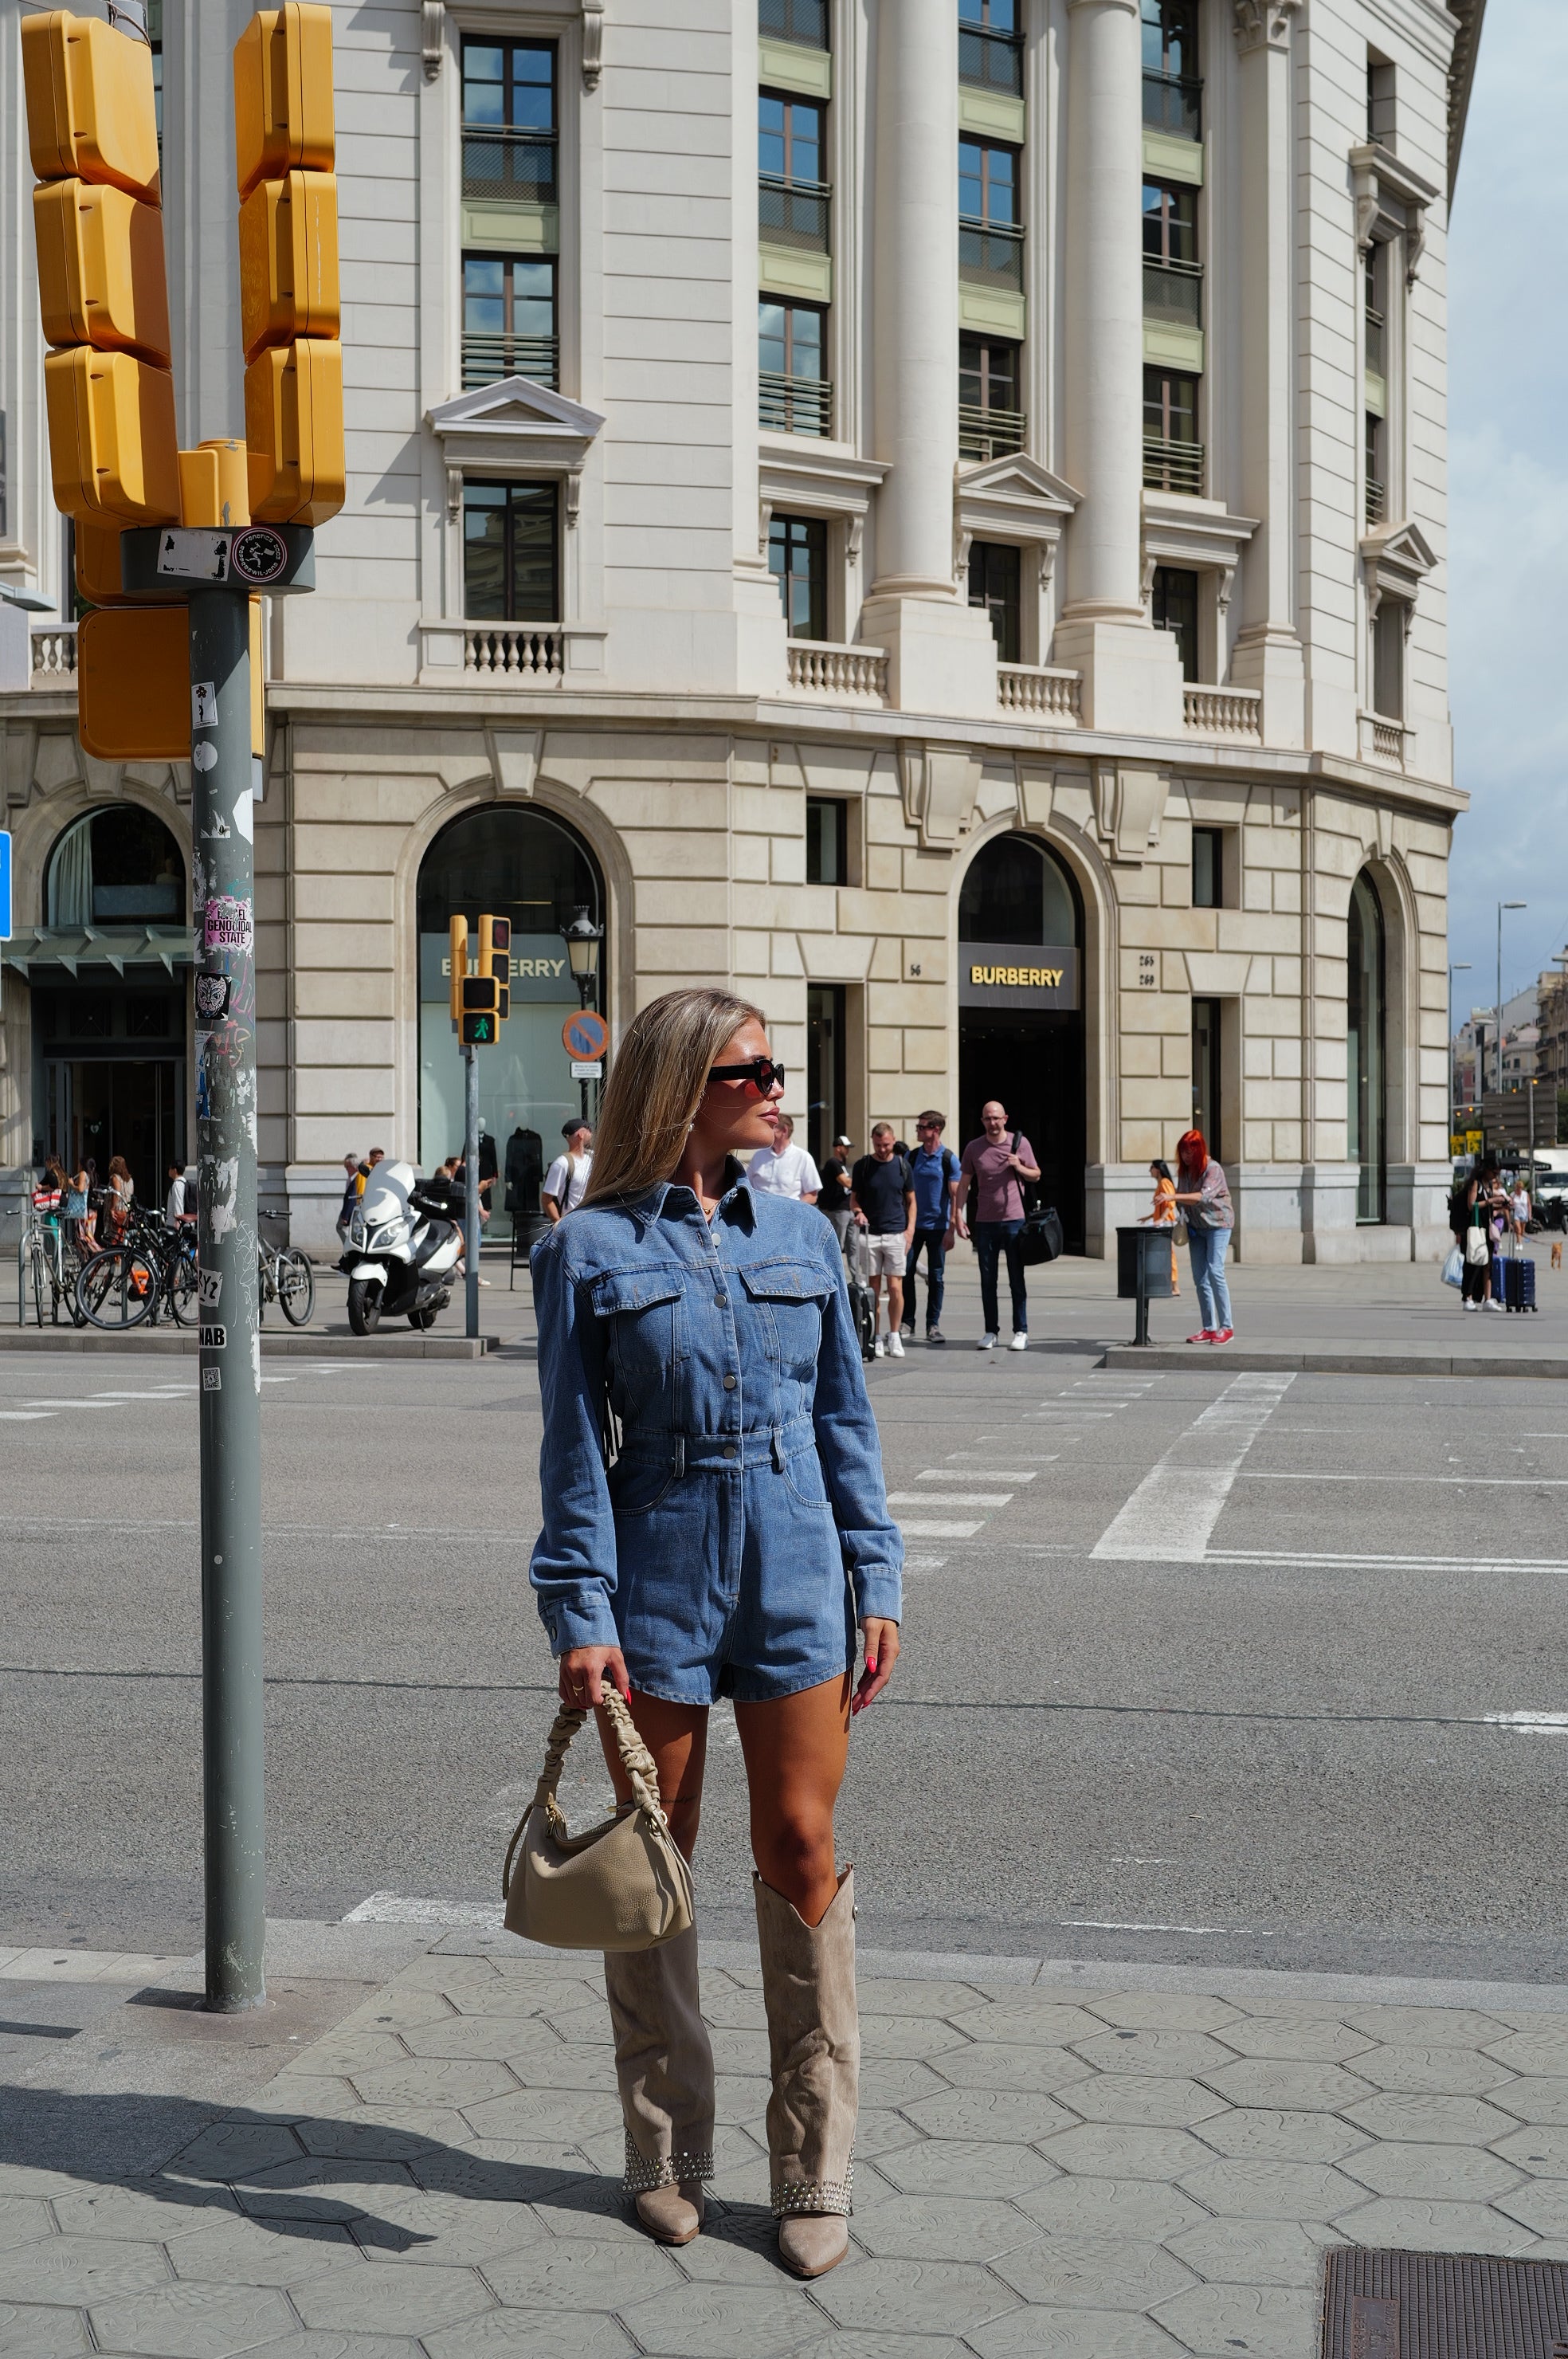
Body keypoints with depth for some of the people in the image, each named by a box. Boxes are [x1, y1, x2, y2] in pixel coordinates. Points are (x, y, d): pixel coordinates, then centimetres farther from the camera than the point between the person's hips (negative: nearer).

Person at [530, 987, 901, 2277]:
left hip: (796, 1574, 2)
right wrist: (579, 1614, -10)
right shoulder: (588, 1250, -3)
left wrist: (876, 1579, 5)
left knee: (802, 1848, 3)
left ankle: (815, 2170, 15)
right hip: (657, 1577, -2)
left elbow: (845, 1418, 9)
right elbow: (575, 1448, -4)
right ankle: (667, 2155, 24)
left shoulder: (802, 1234, 7)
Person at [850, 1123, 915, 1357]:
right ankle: (876, 1338, 8)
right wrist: (859, 1212, -12)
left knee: (895, 1288, -4)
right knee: (874, 1290, 1)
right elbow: (854, 1197, 10)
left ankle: (894, 1335, 8)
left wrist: (910, 1229, 0)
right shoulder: (862, 1166, 4)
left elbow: (911, 1200, 11)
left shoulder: (902, 1165, 6)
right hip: (869, 1233, 0)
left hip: (896, 1234, 0)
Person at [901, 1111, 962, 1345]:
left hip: (937, 1226, -3)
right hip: (913, 1225, 3)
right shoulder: (912, 1157, 7)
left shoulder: (948, 1159, -4)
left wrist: (951, 1229, -11)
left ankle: (933, 1326, 9)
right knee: (906, 1273, -1)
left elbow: (955, 1195, -5)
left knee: (935, 1277, 2)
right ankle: (908, 1323, 8)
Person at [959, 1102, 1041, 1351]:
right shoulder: (973, 1148, 5)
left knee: (1017, 1279, 1)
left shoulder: (1019, 1142, 1)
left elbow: (1036, 1174, 10)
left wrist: (1018, 1167, -10)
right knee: (987, 1280, 5)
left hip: (1014, 1219, -2)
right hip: (985, 1221, 2)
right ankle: (991, 1331, 12)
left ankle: (1021, 1332, 6)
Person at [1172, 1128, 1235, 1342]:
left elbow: (1204, 1196, -31)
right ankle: (1209, 1328, 7)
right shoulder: (1184, 1170, 5)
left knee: (1215, 1272, -15)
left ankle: (1226, 1327, -11)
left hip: (1217, 1224, -7)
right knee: (1200, 1278, 3)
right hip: (1196, 1227, 7)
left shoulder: (1212, 1169, -16)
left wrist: (1173, 1197, -39)